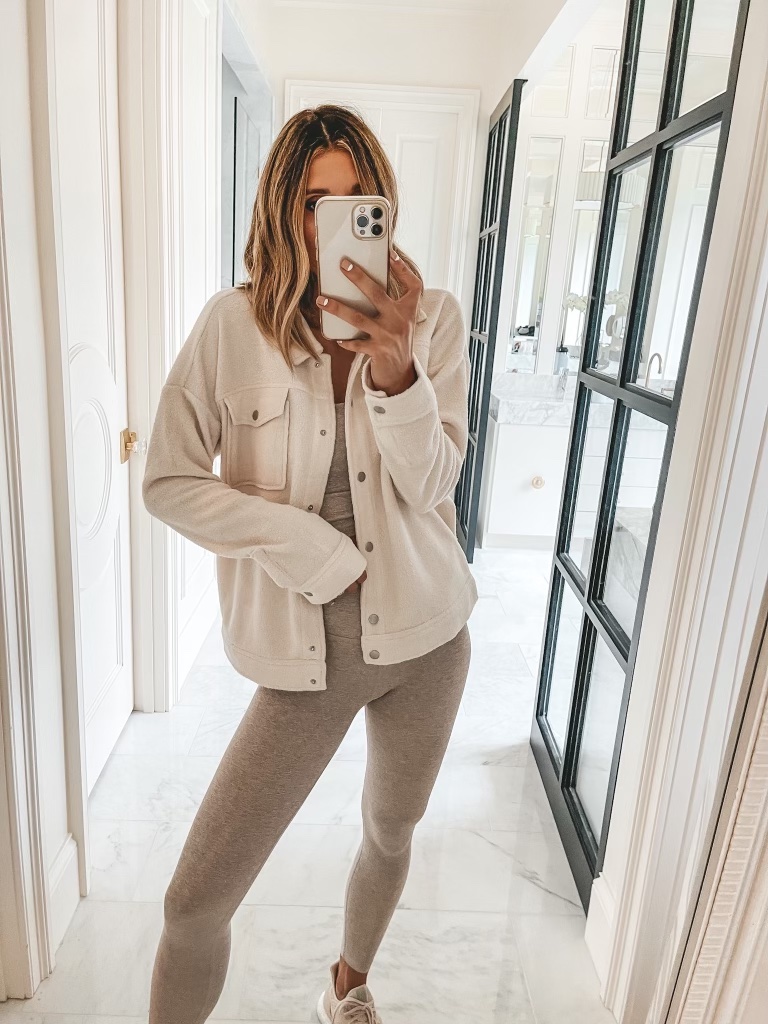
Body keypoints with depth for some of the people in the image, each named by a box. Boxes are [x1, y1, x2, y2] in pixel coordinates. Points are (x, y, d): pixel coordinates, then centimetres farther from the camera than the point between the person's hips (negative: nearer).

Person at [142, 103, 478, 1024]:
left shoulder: (433, 317, -5)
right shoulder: (234, 324, -10)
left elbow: (431, 484, -11)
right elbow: (168, 482, -10)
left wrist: (395, 366, -29)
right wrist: (315, 553, -16)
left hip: (425, 635, 3)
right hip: (307, 653, -2)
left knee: (391, 832, 24)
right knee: (195, 902, -1)